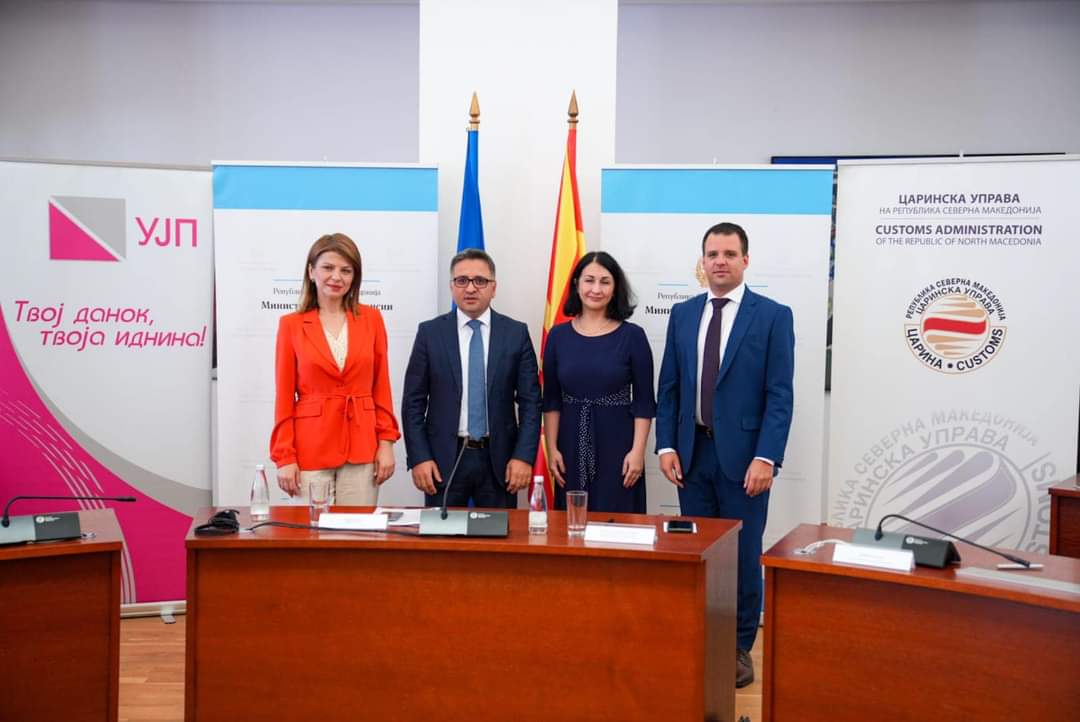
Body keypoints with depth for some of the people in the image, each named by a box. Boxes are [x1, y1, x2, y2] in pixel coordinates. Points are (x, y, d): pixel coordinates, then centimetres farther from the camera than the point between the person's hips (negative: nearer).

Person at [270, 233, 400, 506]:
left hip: (362, 448, 1)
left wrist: (386, 442, 0)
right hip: (311, 450, -1)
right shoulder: (292, 324, 1)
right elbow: (284, 397, 1)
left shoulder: (371, 318, 5)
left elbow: (381, 385, 8)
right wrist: (284, 457, -4)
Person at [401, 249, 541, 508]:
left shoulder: (516, 333, 3)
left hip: (499, 459, 0)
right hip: (444, 459, 0)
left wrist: (524, 456, -7)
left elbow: (530, 401, 1)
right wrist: (418, 458, -7)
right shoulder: (430, 332, 2)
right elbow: (413, 401, 1)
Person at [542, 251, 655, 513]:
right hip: (571, 447, 2)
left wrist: (637, 451, -8)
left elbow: (644, 401, -2)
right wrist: (552, 448, 0)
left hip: (617, 446, -2)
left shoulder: (632, 336, -2)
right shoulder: (558, 335, 4)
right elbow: (551, 399, 7)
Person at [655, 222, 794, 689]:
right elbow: (668, 387, 10)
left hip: (743, 455, -3)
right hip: (692, 452, 4)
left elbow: (779, 395, -8)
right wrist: (666, 445, 0)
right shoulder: (683, 314, 9)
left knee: (743, 555, 5)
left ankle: (739, 648, 20)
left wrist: (766, 458, -15)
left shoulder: (773, 316, -3)